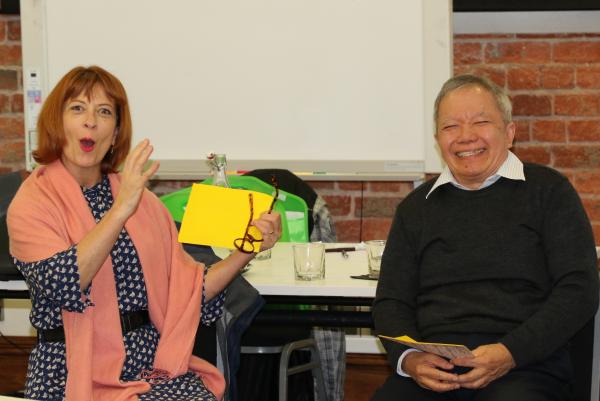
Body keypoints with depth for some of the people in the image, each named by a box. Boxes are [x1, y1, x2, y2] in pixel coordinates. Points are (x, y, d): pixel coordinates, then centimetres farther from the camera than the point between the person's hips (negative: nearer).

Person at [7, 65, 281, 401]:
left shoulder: (141, 199, 13)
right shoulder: (31, 205, -1)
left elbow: (188, 291, 9)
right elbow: (59, 284, -20)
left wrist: (247, 250, -4)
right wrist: (121, 209, -24)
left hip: (152, 360, 5)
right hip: (73, 370, -4)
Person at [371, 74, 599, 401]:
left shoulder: (548, 190, 9)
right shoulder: (415, 207, 18)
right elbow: (390, 301, 16)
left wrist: (510, 353, -13)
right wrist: (409, 359, -7)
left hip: (526, 367, -2)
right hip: (433, 371, 3)